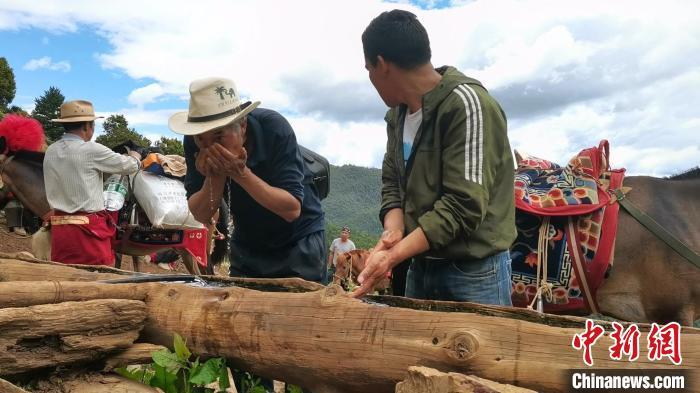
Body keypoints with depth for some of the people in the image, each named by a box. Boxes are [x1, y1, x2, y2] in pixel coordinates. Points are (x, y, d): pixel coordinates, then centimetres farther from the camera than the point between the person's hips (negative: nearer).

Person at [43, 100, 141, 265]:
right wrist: (135, 157, 20)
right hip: (89, 229, -7)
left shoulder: (50, 151, 8)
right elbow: (129, 166, -3)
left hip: (59, 227, 7)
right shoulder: (92, 150, -12)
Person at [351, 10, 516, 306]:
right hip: (420, 265, 7)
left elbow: (464, 204, -23)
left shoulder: (466, 104, -18)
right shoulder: (397, 114, 8)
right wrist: (393, 232, -10)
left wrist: (394, 255, -26)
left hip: (474, 272, -7)